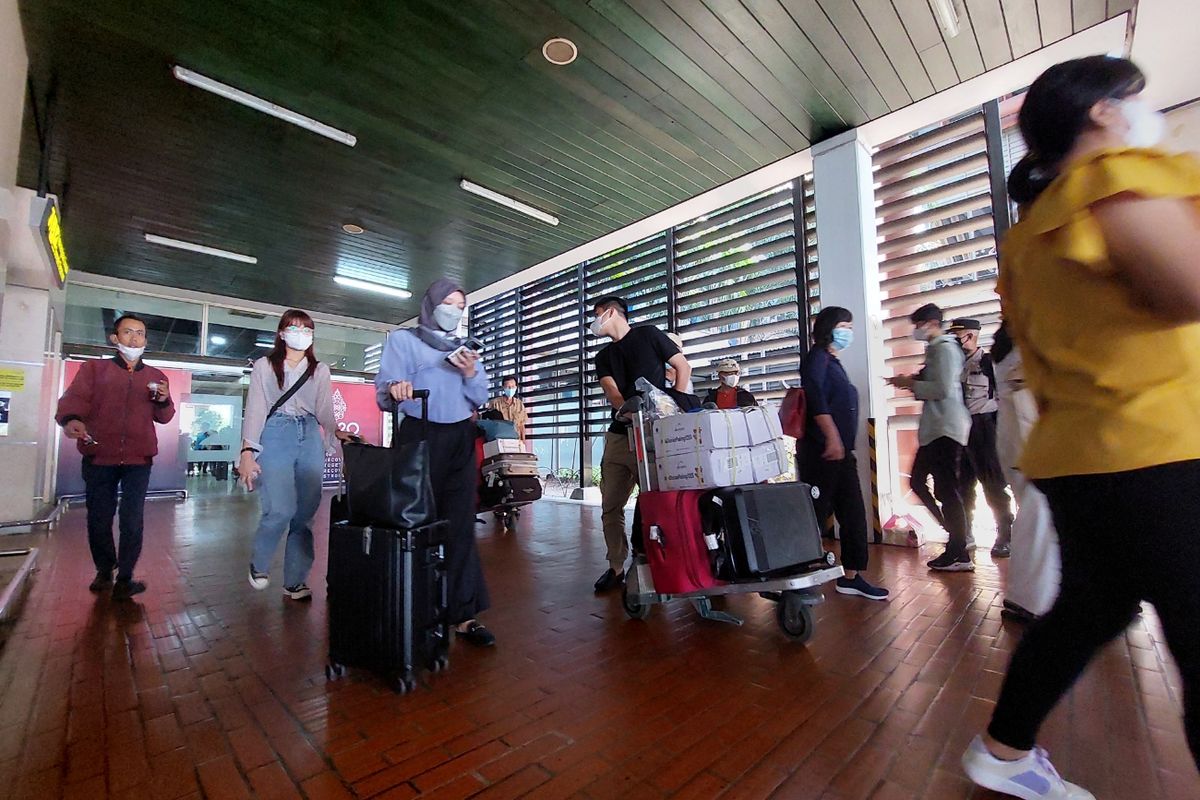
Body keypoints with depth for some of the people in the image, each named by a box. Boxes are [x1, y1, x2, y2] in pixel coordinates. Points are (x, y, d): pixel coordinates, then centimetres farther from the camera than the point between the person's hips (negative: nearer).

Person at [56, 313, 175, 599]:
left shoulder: (156, 377, 13)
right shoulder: (93, 368, 9)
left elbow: (163, 418, 13)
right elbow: (74, 397, -9)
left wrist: (164, 401, -10)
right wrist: (70, 419, -30)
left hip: (138, 459, 0)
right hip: (99, 457, 0)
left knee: (132, 521, -2)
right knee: (99, 518, 9)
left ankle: (124, 578, 7)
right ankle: (104, 570, 30)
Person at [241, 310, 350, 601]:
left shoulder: (320, 370, 15)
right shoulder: (264, 366, 8)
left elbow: (324, 410, 8)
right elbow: (255, 409, 1)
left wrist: (336, 432, -12)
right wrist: (247, 451, -7)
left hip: (310, 437, 3)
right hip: (275, 435, -3)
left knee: (306, 511, 0)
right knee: (281, 509, -15)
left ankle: (295, 581, 12)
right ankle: (259, 565, 14)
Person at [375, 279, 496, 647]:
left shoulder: (464, 348, 20)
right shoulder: (402, 339, 8)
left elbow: (480, 399, 13)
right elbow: (384, 395, -4)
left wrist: (471, 374, -6)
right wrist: (395, 390, -27)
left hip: (461, 440, 3)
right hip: (420, 437, -3)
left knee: (460, 524, -2)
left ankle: (463, 613, 0)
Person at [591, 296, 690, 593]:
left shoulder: (648, 335, 4)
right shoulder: (603, 357, 17)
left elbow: (684, 367, 2)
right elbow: (612, 393, 0)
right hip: (619, 435, 6)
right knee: (611, 507, 6)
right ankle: (616, 567, 20)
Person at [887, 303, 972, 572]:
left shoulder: (946, 348, -9)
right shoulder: (934, 349, 19)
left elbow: (943, 389, -20)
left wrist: (912, 383, -10)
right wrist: (912, 382, 8)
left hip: (946, 429, -10)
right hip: (933, 429, 10)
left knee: (947, 490, -6)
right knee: (917, 481, 12)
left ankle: (960, 555, 3)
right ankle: (956, 533, 22)